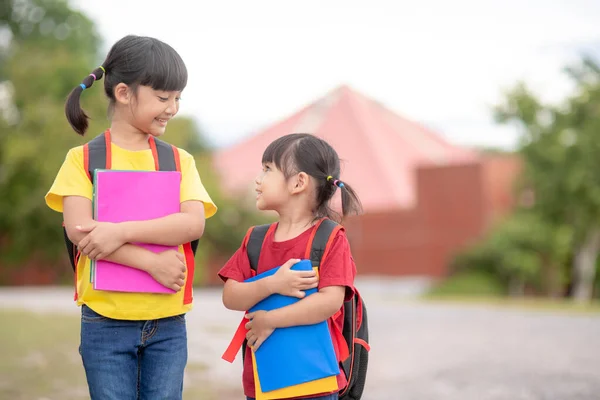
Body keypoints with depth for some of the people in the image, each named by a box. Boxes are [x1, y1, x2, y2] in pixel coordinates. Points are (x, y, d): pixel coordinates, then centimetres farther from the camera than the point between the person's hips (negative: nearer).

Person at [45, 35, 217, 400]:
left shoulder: (180, 160, 6)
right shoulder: (84, 159, 0)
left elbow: (194, 223, -10)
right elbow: (78, 230, -12)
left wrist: (121, 231, -20)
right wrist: (153, 263, -18)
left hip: (168, 323, 2)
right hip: (106, 321, -2)